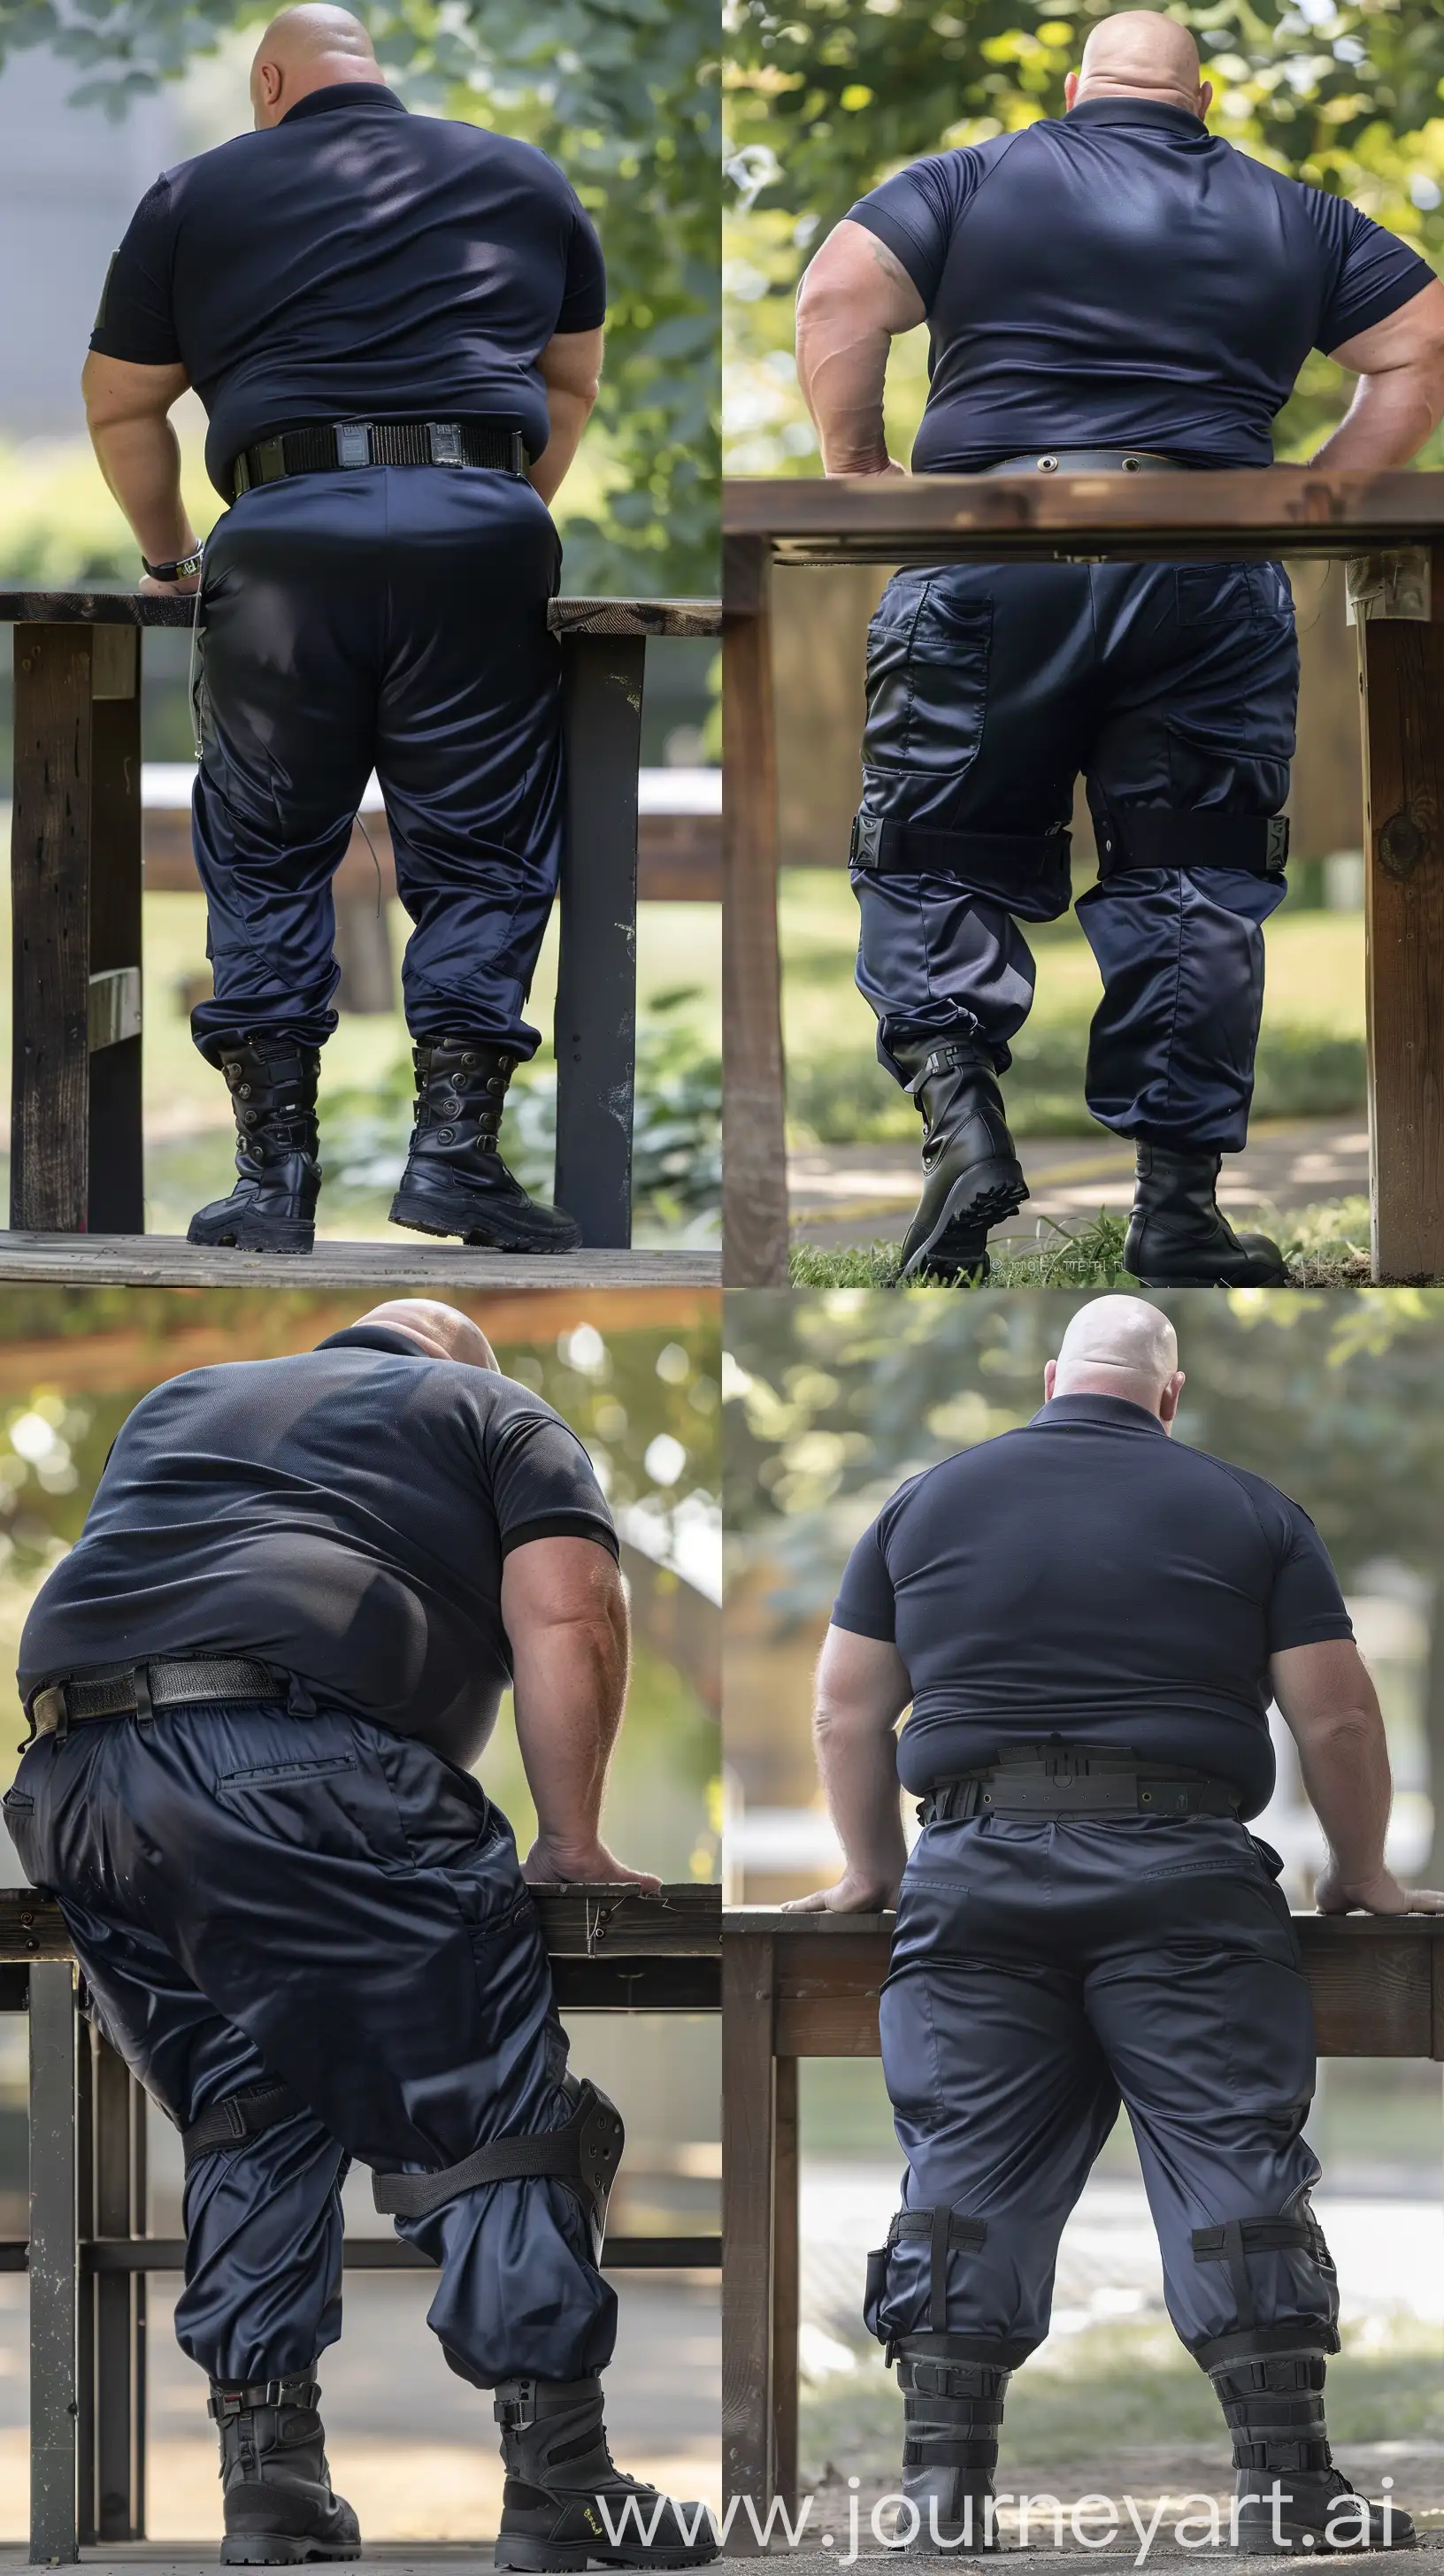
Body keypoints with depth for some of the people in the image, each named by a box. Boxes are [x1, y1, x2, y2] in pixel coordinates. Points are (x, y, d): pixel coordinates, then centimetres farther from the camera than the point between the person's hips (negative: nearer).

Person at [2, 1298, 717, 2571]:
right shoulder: (496, 1416, 22)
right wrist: (570, 1837, 10)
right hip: (294, 1750, -6)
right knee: (485, 2119, -1)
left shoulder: (177, 1405, 37)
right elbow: (566, 1614, 6)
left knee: (248, 2120, 19)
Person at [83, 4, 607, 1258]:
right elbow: (574, 382, 33)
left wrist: (168, 552, 37)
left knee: (266, 859, 8)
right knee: (480, 856, 6)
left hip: (286, 534, -1)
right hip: (481, 529, 1)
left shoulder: (199, 194, 17)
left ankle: (276, 1169, 2)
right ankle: (456, 1141, -5)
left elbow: (120, 405, 23)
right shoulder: (524, 178, 22)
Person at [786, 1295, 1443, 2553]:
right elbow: (1337, 1716, 6)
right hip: (1184, 1877, -2)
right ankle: (1289, 2484, -5)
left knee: (968, 2169, 2)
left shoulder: (926, 1504, 14)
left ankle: (943, 2485, -3)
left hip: (977, 1874, 2)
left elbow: (848, 1712, 15)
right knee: (1235, 2165, -1)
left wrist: (875, 1871, 26)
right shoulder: (1248, 1511, 9)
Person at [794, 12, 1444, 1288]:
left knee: (935, 857, 8)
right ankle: (1179, 1205, 2)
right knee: (1191, 884, 7)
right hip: (1213, 579, 1)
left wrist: (861, 471, 7)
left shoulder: (972, 180, 10)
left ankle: (958, 1105, -16)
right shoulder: (1291, 216, 17)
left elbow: (837, 298, -2)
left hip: (987, 560, -1)